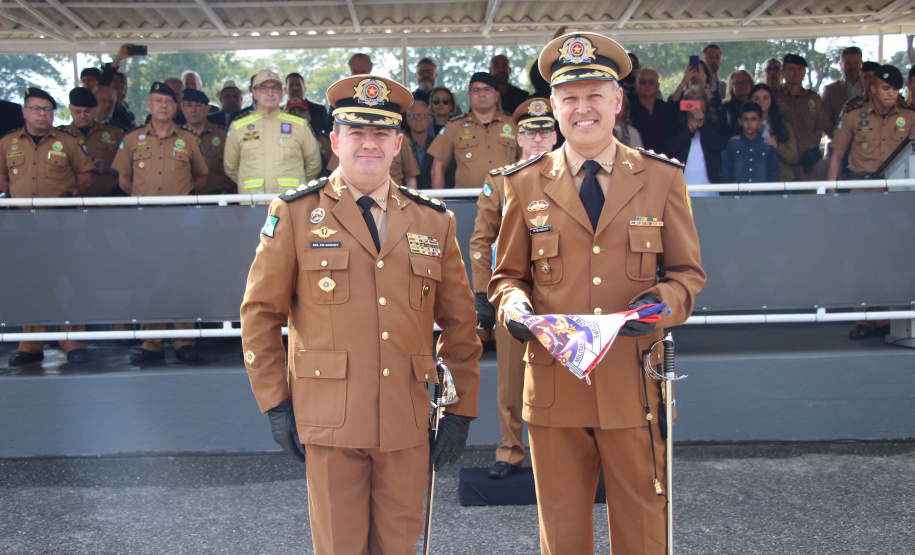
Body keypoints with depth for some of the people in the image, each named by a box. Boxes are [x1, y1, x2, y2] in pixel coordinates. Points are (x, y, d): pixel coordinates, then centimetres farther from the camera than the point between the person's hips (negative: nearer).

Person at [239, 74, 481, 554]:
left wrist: (461, 410, 5)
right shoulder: (295, 214, 1)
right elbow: (260, 312, 3)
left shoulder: (434, 221, 7)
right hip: (330, 422, -2)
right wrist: (275, 403, -1)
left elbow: (460, 322, 10)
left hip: (407, 423, 2)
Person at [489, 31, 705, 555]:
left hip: (636, 386, 0)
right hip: (554, 387, 0)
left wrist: (661, 301, -12)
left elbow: (688, 272, 10)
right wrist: (515, 306, -11)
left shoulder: (663, 178, 5)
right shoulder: (526, 184, 5)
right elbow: (507, 275, 12)